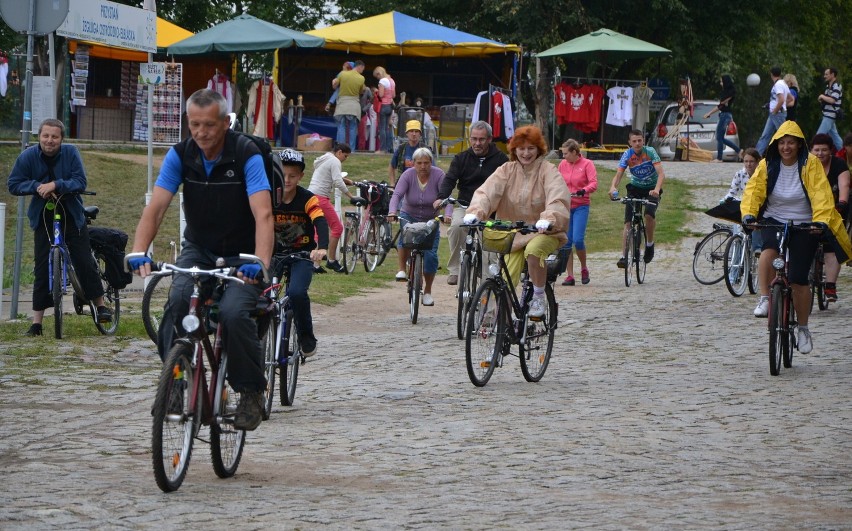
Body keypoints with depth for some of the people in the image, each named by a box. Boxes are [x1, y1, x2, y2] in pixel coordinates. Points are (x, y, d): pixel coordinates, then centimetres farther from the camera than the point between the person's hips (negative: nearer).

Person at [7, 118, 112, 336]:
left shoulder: (70, 153, -9)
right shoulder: (28, 156, -8)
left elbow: (80, 182, -15)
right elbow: (14, 184, -5)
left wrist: (55, 185, -28)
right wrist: (37, 186, -21)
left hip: (71, 215, 0)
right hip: (43, 218, 0)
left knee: (84, 261, -2)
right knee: (42, 269, -1)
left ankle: (100, 305, 17)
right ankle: (36, 322, 1)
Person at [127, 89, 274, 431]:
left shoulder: (246, 155, -20)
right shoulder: (180, 155, -10)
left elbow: (263, 214, -31)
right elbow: (155, 208, -17)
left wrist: (260, 263, -46)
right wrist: (139, 251, -34)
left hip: (240, 256, -3)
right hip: (198, 250, 3)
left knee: (234, 312, -28)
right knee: (178, 302, -27)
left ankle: (251, 393, -8)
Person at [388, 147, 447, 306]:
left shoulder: (438, 175, -15)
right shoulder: (408, 175, -14)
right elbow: (397, 194, -25)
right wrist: (392, 212, -44)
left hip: (431, 220, 0)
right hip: (409, 217, 0)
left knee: (431, 255, -8)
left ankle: (427, 291, 10)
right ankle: (402, 270, -22)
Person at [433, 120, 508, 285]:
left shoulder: (500, 159, 2)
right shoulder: (461, 158, 7)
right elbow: (450, 179, -4)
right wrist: (441, 197, -24)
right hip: (465, 206, 0)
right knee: (456, 226, -31)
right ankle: (454, 270, -23)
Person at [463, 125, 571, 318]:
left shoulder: (548, 171, -6)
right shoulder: (507, 171, 3)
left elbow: (558, 199, -23)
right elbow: (487, 192, -11)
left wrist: (548, 219, -43)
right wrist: (475, 212, -32)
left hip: (543, 232, -3)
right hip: (514, 234, 3)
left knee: (533, 251, -35)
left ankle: (539, 296, -14)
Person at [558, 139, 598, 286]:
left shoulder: (587, 164, -3)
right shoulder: (562, 165, 8)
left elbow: (594, 183, -13)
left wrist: (584, 190, -30)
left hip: (581, 206, -4)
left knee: (578, 239, -15)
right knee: (566, 242, 1)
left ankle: (584, 269, 9)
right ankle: (569, 276, 7)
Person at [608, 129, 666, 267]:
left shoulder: (650, 152, -19)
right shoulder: (627, 155, -13)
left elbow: (661, 174, -26)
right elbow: (618, 175, -19)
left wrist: (657, 189, -45)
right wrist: (613, 187, -42)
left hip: (652, 189, -2)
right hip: (635, 188, 2)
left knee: (649, 214, -29)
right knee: (628, 222, -11)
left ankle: (650, 244, -4)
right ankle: (624, 256, -9)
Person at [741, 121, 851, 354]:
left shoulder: (810, 164, -7)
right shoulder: (767, 165, -1)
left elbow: (821, 195, -15)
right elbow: (753, 190, -7)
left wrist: (821, 221, -30)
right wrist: (748, 214, -25)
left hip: (804, 226, -1)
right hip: (773, 221, 1)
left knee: (798, 280, -7)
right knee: (769, 249, -35)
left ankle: (803, 328, 13)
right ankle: (765, 298, -26)